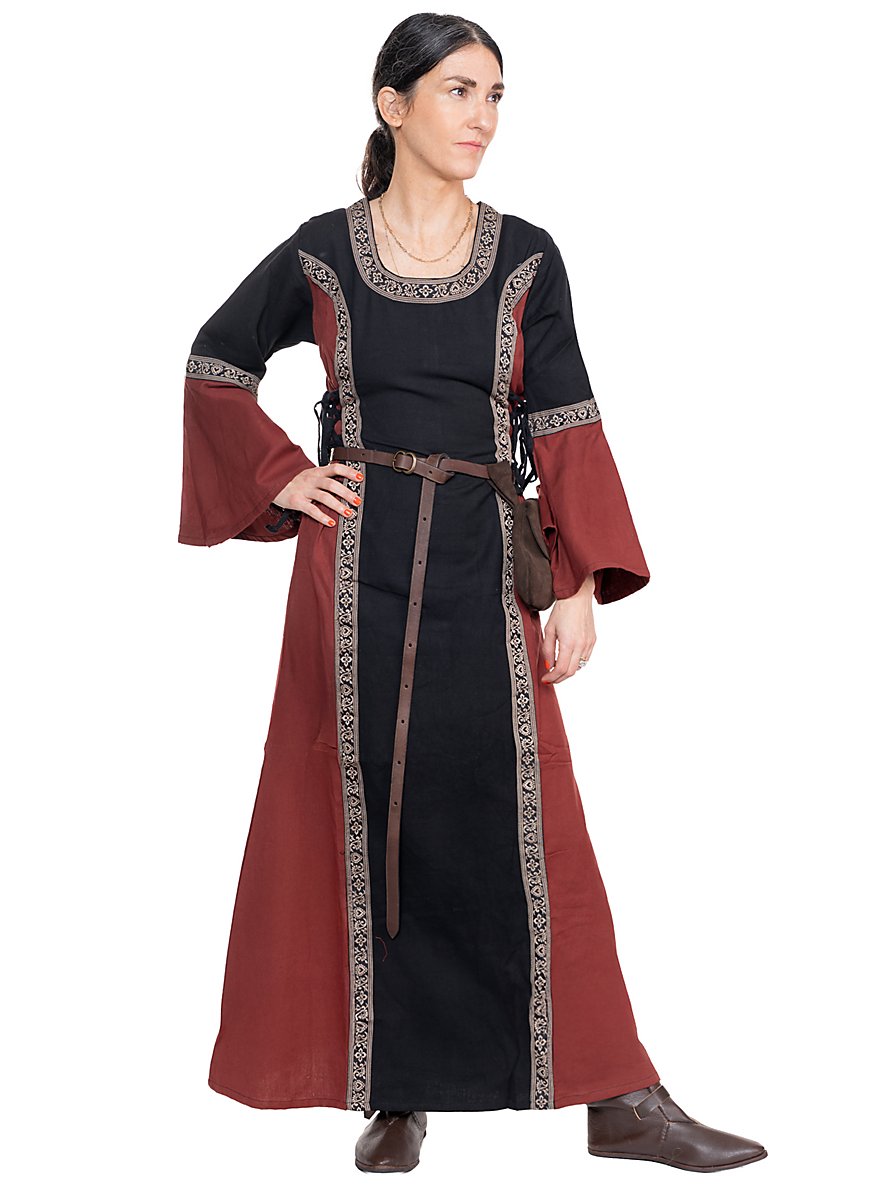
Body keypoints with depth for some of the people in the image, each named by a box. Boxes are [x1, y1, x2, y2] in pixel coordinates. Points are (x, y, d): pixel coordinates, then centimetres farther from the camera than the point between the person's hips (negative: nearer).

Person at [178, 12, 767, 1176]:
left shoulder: (525, 258, 5)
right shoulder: (322, 252, 4)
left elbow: (565, 427, 2)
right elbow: (216, 363, 16)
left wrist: (581, 587, -6)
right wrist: (280, 476, 3)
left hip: (483, 562, 1)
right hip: (359, 561, 0)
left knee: (524, 822, -2)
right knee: (373, 820, 2)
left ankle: (618, 1097, 3)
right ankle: (397, 1092, 13)